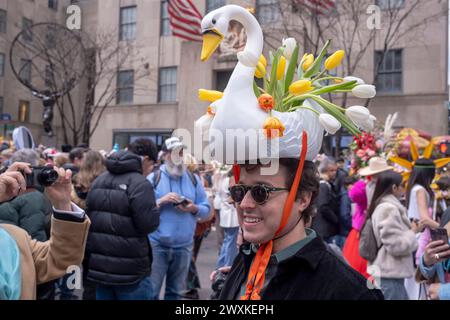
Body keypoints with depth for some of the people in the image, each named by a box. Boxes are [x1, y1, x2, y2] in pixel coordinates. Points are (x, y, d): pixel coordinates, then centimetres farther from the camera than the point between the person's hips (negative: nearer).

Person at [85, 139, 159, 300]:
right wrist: (156, 207, 2)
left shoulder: (98, 180, 9)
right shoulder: (140, 184, -15)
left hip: (99, 267, 7)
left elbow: (87, 218, 14)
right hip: (130, 271, -7)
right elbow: (149, 224, -17)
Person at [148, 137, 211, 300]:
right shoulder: (153, 178, -1)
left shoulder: (194, 179, 7)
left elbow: (206, 210, 6)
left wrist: (194, 208, -13)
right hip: (156, 244, -3)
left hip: (183, 246, 3)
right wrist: (161, 201, -19)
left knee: (175, 292, 14)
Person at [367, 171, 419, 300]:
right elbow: (397, 245, -22)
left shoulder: (382, 206, 13)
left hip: (389, 272, 10)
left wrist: (409, 229, 9)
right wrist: (413, 232, -7)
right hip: (390, 275, -10)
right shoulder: (389, 208, -18)